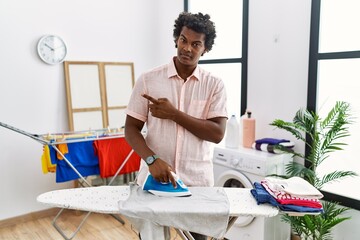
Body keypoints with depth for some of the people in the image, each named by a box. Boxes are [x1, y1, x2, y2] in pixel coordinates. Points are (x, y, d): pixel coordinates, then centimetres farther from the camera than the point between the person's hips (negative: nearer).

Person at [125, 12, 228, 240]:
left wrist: (173, 114, -15)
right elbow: (131, 129, -2)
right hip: (154, 179, 0)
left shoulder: (214, 84, -1)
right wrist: (152, 160, -18)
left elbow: (217, 133, -9)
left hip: (197, 181, 1)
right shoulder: (148, 80, -1)